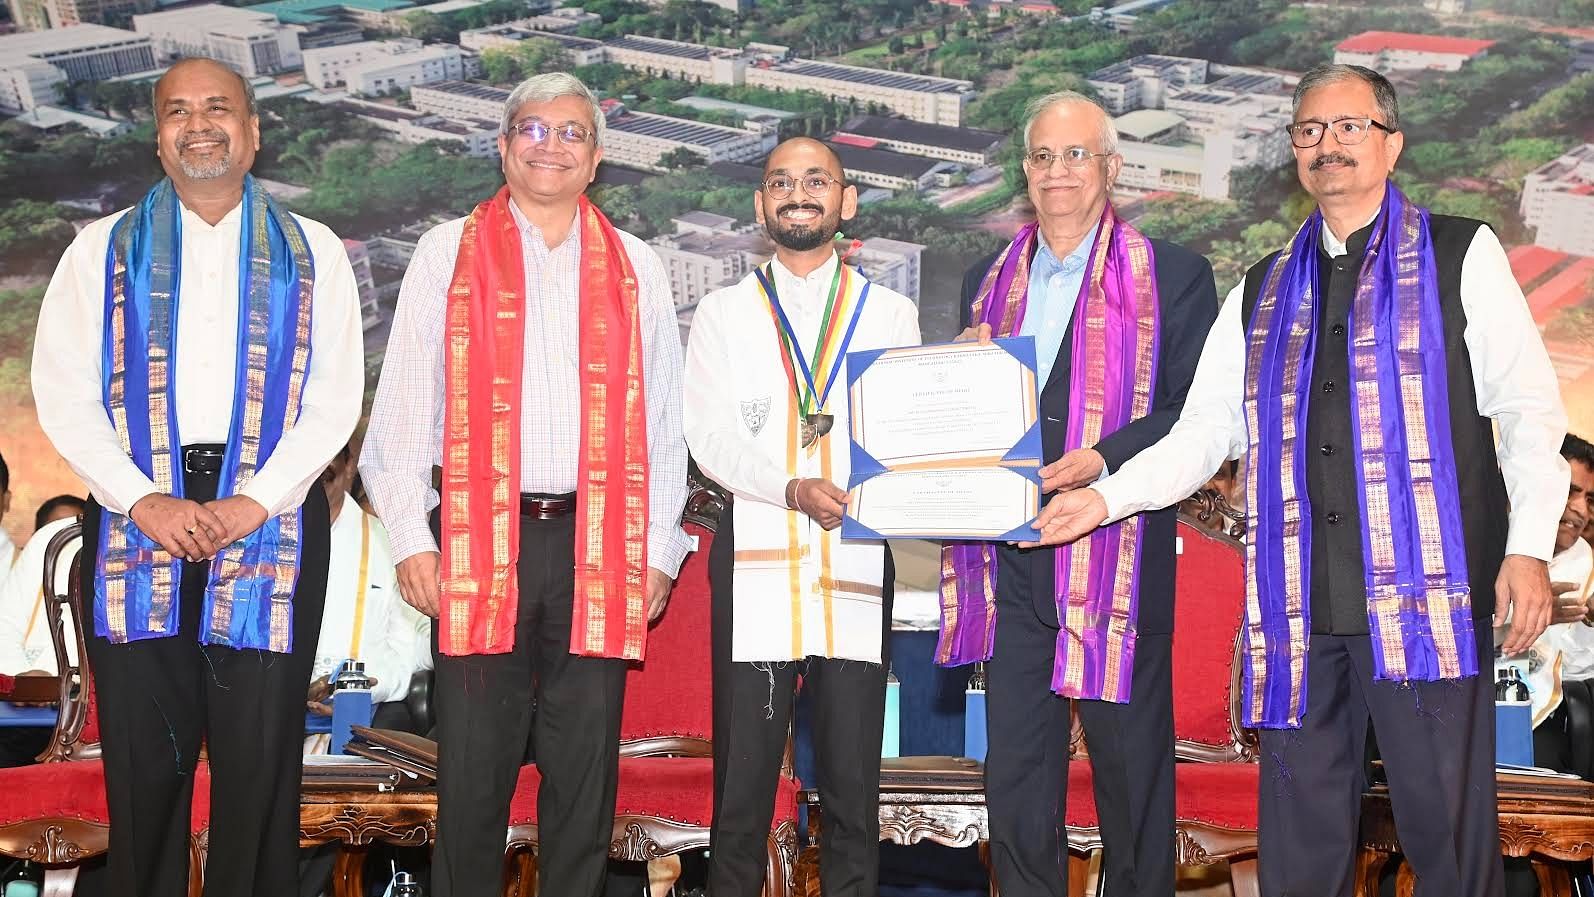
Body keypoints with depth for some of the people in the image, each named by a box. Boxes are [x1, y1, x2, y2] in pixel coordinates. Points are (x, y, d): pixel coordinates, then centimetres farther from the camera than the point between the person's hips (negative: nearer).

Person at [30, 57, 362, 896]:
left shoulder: (312, 253, 11)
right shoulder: (103, 249, 12)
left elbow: (335, 399, 3)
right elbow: (62, 394, 4)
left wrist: (256, 501, -10)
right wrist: (144, 500, -9)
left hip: (270, 519, 0)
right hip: (136, 518, 1)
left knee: (260, 755, 1)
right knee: (144, 755, 3)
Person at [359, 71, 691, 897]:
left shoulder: (636, 269, 13)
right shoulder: (449, 252, 9)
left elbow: (663, 422, 12)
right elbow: (402, 406, 5)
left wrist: (659, 551, 5)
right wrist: (410, 540, -4)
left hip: (598, 545, 1)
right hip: (478, 538, -1)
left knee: (585, 773, 5)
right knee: (473, 770, 1)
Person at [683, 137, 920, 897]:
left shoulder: (891, 313, 13)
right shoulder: (723, 313, 10)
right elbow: (711, 436, -1)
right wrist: (793, 489, -17)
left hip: (858, 561, 1)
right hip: (756, 561, -1)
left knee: (853, 783, 4)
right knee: (743, 778, 1)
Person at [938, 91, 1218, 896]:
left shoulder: (1174, 276, 2)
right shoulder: (988, 282, 16)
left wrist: (1104, 458, -19)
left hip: (1119, 552, -4)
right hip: (1012, 563, 4)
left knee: (1130, 768, 5)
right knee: (1014, 779, 7)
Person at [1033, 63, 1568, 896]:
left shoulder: (1460, 256, 8)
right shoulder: (1262, 292, 19)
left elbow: (1527, 408, 3)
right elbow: (1206, 430, 14)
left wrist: (1529, 547, -8)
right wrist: (1106, 497, 0)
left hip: (1426, 598, -3)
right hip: (1302, 606, 4)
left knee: (1446, 825, -4)